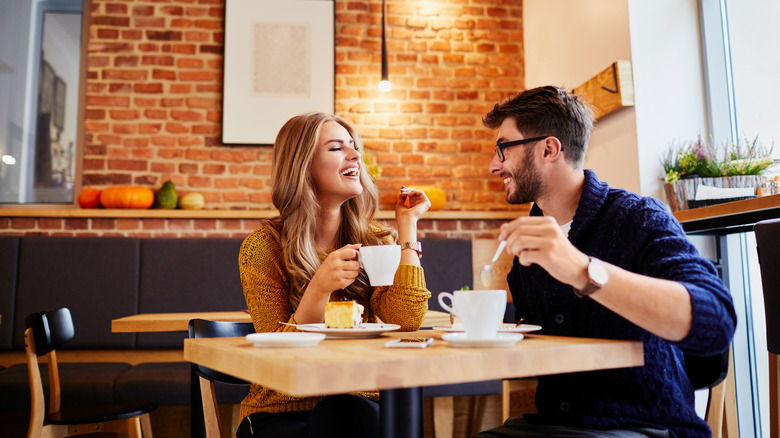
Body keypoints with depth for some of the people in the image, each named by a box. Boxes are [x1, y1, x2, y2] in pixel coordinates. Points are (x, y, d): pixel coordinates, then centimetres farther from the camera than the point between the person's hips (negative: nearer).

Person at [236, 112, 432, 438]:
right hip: (280, 412, -2)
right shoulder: (262, 247, -6)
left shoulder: (374, 240, 3)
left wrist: (407, 225, -8)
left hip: (358, 403, 3)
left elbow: (407, 321, -13)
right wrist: (320, 288, -26)